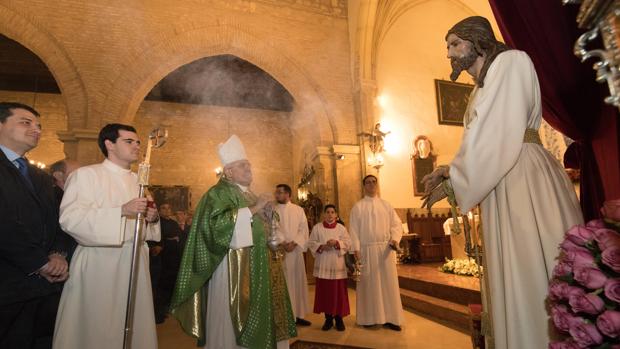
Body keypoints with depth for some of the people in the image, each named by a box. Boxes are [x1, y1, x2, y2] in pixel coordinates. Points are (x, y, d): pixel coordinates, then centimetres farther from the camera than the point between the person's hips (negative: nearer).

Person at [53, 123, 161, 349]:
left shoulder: (138, 181, 15)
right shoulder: (86, 174, -4)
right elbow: (69, 218, -17)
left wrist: (152, 218, -2)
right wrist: (122, 211, -24)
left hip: (135, 261, 6)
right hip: (99, 262, -6)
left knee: (134, 322, 10)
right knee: (97, 325, 2)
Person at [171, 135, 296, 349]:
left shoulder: (247, 194, 18)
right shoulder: (219, 193, -7)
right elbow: (219, 224, -25)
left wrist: (267, 214, 2)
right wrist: (253, 209, -23)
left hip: (256, 269, 9)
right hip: (234, 270, -8)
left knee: (258, 319, 13)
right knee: (234, 322, -1)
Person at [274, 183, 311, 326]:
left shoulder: (299, 210, 8)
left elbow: (303, 229, 2)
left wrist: (294, 243, -13)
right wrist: (282, 243, -16)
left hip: (296, 251, 2)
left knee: (298, 282, 7)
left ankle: (298, 315, 18)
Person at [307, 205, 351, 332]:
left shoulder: (341, 228, 2)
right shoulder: (317, 227, 2)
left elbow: (348, 243, -3)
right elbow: (311, 243, 1)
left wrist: (337, 243, -19)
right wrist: (320, 246, -16)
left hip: (337, 264, 0)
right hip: (323, 265, 0)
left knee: (339, 291, 3)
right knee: (324, 292, 6)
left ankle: (339, 318, 19)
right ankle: (328, 318, 21)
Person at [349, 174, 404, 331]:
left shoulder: (386, 205, 11)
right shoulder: (358, 206, 4)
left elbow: (396, 223, 6)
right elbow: (354, 229, -1)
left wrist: (395, 239, -12)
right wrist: (356, 249, -9)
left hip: (386, 249, 2)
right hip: (367, 250, -2)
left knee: (388, 282, 4)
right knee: (369, 283, 4)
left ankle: (390, 318, 14)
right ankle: (369, 317, 14)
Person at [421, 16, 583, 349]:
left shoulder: (510, 61, 0)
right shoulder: (481, 88, 24)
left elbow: (497, 135, -14)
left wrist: (452, 182, -12)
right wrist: (450, 170, 3)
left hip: (526, 178, -8)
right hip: (502, 183, 8)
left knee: (538, 270, -5)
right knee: (517, 278, 8)